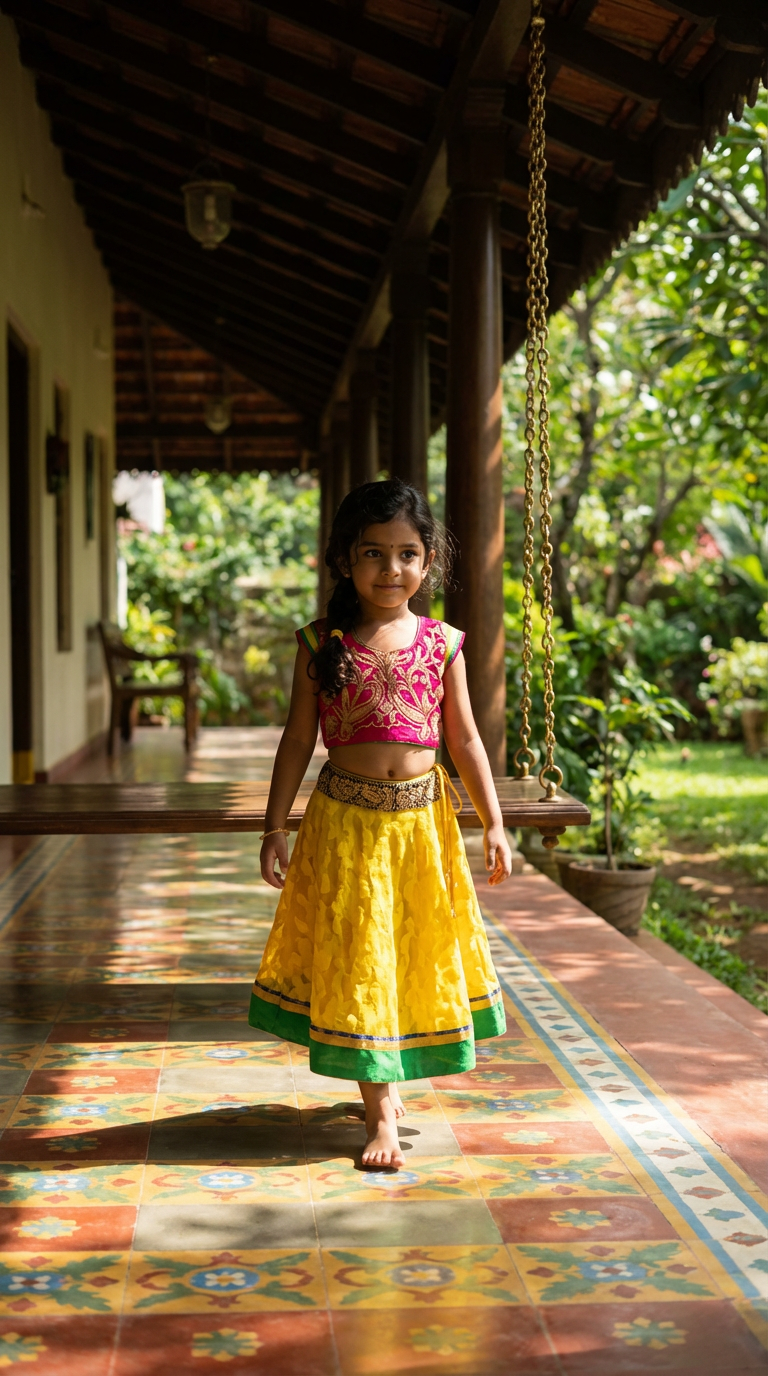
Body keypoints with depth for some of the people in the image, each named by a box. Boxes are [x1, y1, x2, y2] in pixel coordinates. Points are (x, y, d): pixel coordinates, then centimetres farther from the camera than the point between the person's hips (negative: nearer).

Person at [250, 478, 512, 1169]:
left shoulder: (441, 643, 1)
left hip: (423, 819, 2)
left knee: (419, 952, 12)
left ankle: (390, 1075, 34)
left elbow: (465, 739, 7)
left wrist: (494, 823, 4)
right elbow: (298, 739, 2)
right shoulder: (322, 643, -3)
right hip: (345, 818, -2)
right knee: (356, 960, 0)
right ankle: (382, 1110, 9)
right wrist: (277, 828, -1)